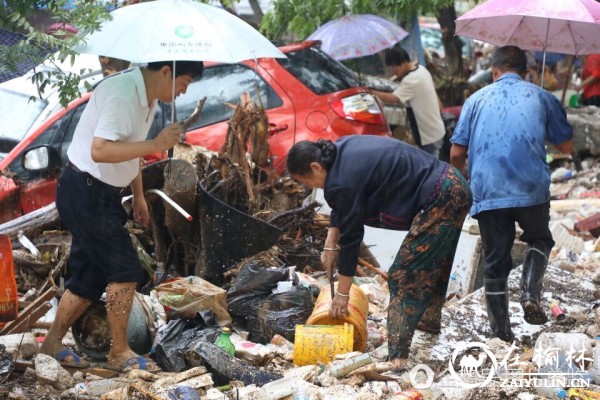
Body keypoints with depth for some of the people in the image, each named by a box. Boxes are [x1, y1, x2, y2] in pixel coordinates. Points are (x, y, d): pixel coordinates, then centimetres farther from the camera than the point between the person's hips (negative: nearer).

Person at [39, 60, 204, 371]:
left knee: (89, 274, 14)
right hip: (85, 191, -10)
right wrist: (155, 144, -30)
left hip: (101, 194, 10)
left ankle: (52, 344, 24)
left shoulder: (148, 98, 8)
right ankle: (120, 351, 4)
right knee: (125, 270, -7)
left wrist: (139, 196, 22)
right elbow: (100, 151, -32)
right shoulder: (122, 95, -24)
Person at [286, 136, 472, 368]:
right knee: (433, 265, 28)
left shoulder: (344, 181, -19)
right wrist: (330, 244, 16)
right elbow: (341, 210, 21)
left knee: (404, 277, -7)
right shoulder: (340, 151, 8)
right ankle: (430, 321, 48)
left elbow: (351, 237, -11)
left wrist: (342, 294, -2)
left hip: (438, 201, -10)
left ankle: (398, 359, -10)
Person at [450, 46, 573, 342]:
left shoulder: (477, 100, 13)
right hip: (532, 189, -1)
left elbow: (456, 154, 7)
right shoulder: (541, 97, 12)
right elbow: (566, 146, 14)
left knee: (495, 262, 10)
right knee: (539, 240, 24)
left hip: (487, 193, 1)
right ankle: (531, 293, -1)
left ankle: (501, 334, 12)